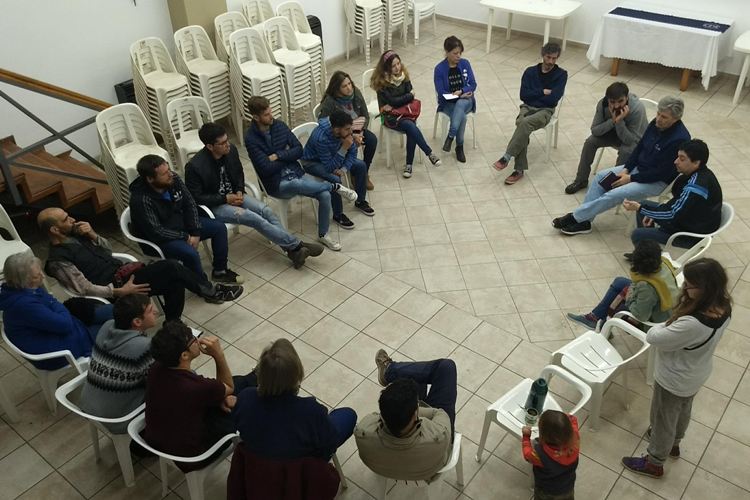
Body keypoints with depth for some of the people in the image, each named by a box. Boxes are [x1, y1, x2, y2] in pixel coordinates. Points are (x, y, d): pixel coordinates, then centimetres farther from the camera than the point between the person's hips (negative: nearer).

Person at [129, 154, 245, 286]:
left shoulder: (173, 179, -13)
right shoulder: (141, 200, -31)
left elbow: (190, 204, -3)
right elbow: (156, 232, -28)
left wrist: (195, 233, -12)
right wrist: (185, 237, -18)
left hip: (181, 223, 8)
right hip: (160, 239, -7)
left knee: (219, 227, 1)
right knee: (190, 253, -32)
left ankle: (220, 271, 15)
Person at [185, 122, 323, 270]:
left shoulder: (231, 150, -6)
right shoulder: (195, 166, -23)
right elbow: (195, 197, -16)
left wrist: (239, 191, -5)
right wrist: (225, 199, -19)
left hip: (233, 195, 6)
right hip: (214, 205, -6)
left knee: (266, 211, -17)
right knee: (254, 218, -24)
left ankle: (293, 250, -16)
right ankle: (295, 245, -18)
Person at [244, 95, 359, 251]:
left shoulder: (279, 125, 3)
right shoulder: (251, 139, -13)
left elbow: (299, 150, 1)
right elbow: (267, 169, -18)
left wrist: (278, 156, -13)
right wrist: (287, 155, -4)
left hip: (296, 173, 5)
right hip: (277, 184, -5)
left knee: (325, 195, -17)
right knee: (297, 184, -39)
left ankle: (323, 235, 5)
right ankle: (335, 186, -13)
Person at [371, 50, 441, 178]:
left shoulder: (404, 75, 3)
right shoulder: (381, 81, -11)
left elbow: (410, 98, 1)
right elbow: (392, 101, -15)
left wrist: (393, 105, -11)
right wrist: (409, 95, -4)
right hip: (390, 116, -4)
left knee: (411, 132, -29)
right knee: (411, 126, -33)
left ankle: (409, 164, -19)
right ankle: (430, 154, -29)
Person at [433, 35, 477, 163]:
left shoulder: (465, 64, 0)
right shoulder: (439, 69, -8)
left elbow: (473, 85, -1)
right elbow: (441, 93, -10)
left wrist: (461, 92, -20)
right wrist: (458, 95, -19)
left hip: (465, 100, 2)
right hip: (448, 103, -2)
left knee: (460, 104, -36)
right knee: (462, 116, -33)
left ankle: (450, 137, -29)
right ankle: (459, 147, -20)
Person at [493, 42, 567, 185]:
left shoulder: (561, 75, 3)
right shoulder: (530, 71, 11)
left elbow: (553, 99, -7)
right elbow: (523, 94, 2)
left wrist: (534, 94, -1)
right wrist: (543, 92, -4)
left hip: (545, 111, -2)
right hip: (527, 108, 2)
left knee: (525, 122, -36)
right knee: (522, 125, -33)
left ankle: (507, 157, -33)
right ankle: (519, 170, -35)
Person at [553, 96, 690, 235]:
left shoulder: (679, 139, -27)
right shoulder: (656, 123, -4)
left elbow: (662, 172, -24)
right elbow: (639, 147, 7)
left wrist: (631, 178, -20)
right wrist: (626, 169, -6)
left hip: (657, 181, -8)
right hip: (639, 167, 9)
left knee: (614, 195, -24)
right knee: (601, 176, -4)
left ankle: (575, 217, -13)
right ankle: (583, 221, -6)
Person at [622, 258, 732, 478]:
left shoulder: (693, 324, -45)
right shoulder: (723, 307, -18)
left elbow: (653, 338, -29)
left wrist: (667, 325, -14)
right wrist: (675, 324, -17)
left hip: (674, 380, -8)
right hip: (695, 374, 8)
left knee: (663, 419, 19)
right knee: (683, 410, 34)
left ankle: (654, 463, 44)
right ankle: (673, 443, 62)